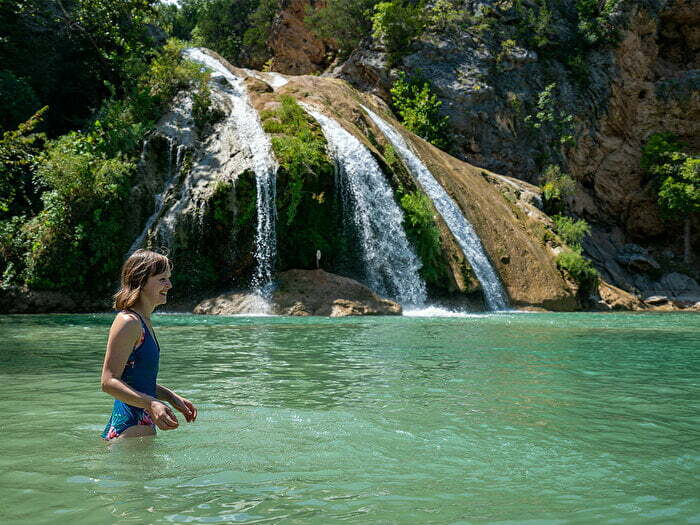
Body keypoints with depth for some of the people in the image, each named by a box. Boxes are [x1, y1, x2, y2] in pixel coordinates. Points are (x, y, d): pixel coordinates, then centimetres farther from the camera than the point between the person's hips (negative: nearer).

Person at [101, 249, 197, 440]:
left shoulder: (144, 322, 14)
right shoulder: (128, 322, -15)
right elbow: (108, 382, -21)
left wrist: (173, 397, 16)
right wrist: (151, 404, -31)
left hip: (143, 426, 10)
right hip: (130, 427, -10)